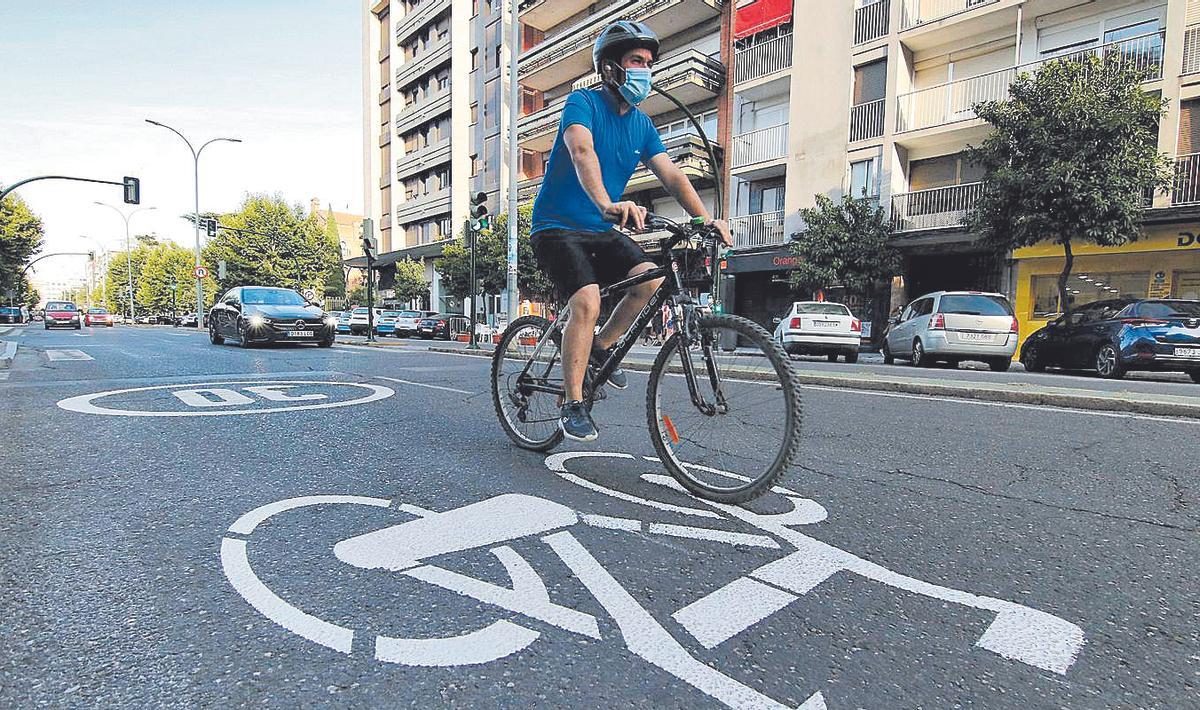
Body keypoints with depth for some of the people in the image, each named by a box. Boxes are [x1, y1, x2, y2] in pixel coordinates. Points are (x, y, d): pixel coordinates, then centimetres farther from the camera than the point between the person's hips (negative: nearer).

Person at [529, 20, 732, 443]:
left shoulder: (642, 125, 9)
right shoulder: (583, 103, -10)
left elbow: (672, 177, 0)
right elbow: (582, 152, -31)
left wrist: (706, 219, -16)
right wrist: (607, 204, -50)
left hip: (601, 231, 6)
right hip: (557, 228, -6)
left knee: (650, 279, -18)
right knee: (587, 302, -26)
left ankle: (601, 347, 6)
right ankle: (572, 405, -13)